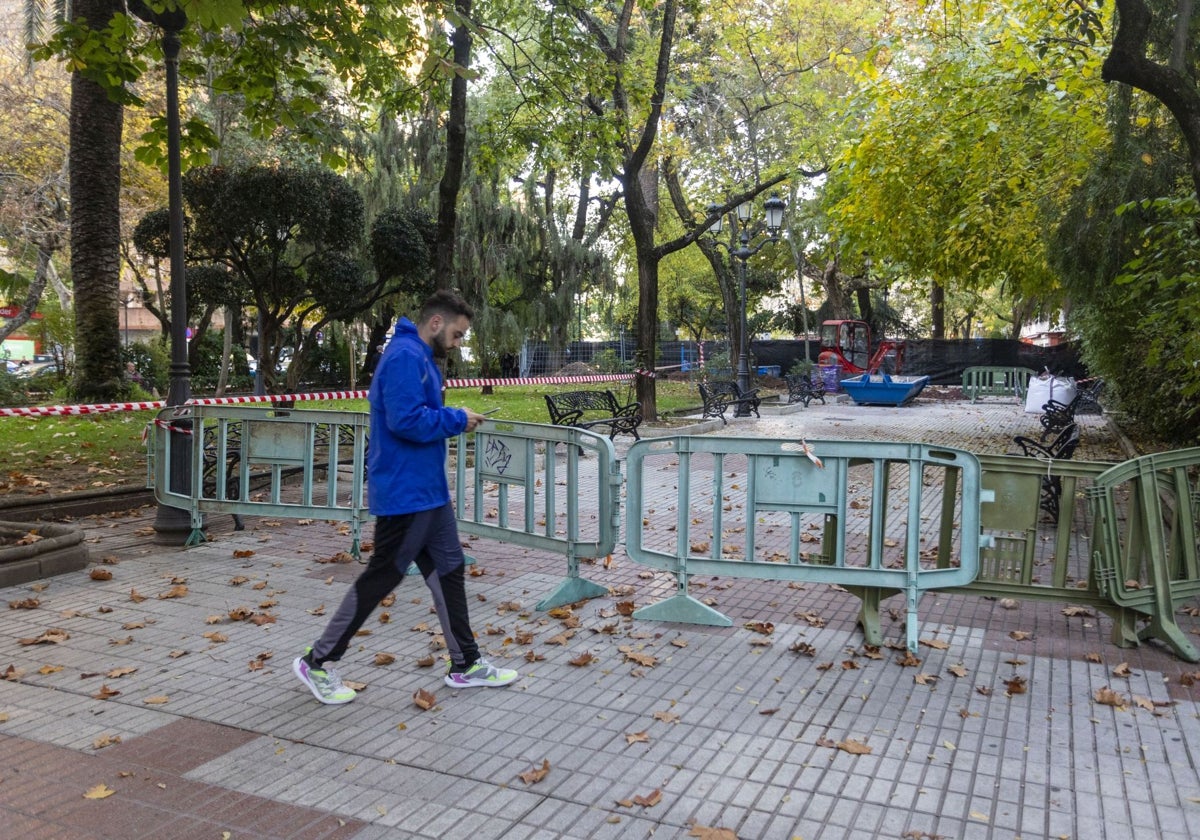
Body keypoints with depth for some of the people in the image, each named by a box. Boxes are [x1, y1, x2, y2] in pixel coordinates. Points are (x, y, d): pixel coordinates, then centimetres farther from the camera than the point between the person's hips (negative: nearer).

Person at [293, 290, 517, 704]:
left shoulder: (421, 358, 14)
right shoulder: (405, 356, -18)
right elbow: (406, 419, -28)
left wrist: (454, 420, 7)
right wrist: (458, 419, -17)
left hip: (428, 491, 11)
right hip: (404, 494, -11)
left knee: (449, 569, 12)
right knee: (380, 577, 0)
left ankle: (465, 664, 22)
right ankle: (317, 662, 15)